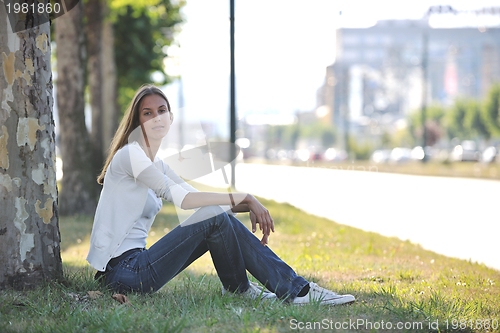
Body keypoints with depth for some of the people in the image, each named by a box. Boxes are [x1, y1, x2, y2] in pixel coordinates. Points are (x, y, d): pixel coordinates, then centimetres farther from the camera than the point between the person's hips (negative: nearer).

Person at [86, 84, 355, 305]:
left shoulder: (157, 166, 19)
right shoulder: (129, 154, -10)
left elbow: (199, 199, 14)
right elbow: (180, 198, -20)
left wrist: (249, 206, -3)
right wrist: (243, 198, -18)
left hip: (136, 263, 8)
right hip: (121, 271, -8)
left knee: (220, 217, -1)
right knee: (215, 218, -16)